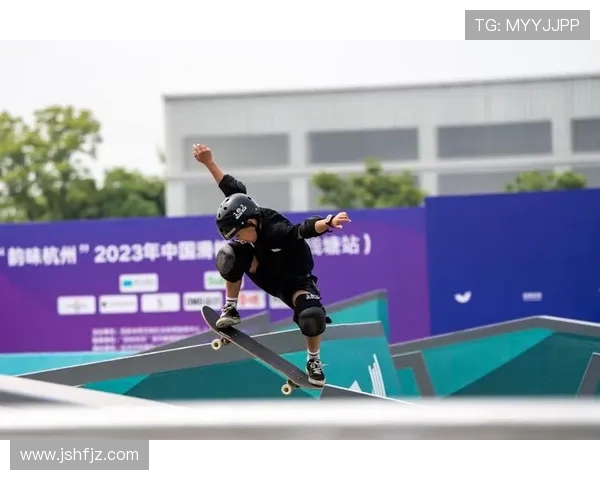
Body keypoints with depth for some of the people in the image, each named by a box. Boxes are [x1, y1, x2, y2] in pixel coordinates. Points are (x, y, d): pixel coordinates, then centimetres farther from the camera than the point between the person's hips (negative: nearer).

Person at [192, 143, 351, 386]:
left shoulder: (277, 231, -39)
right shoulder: (244, 211, -19)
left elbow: (305, 229, -58)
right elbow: (233, 188, -5)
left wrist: (327, 222, -79)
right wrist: (209, 163, -2)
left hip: (294, 281, -5)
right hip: (267, 274, 6)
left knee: (312, 315, -33)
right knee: (230, 254, -22)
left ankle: (313, 360, -3)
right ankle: (231, 308, -4)